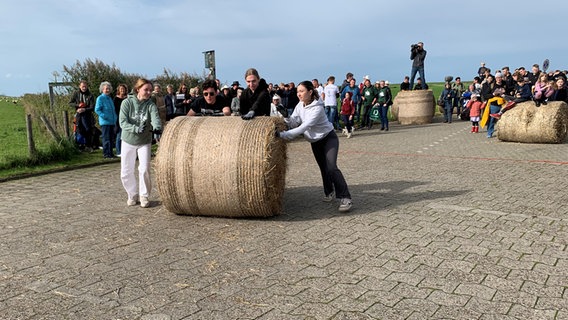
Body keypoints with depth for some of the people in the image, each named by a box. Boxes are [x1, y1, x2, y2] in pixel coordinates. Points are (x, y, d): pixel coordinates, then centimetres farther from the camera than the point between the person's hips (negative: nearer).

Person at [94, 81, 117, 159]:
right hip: (105, 122, -8)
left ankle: (110, 153, 18)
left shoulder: (110, 98, 17)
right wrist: (105, 116, -19)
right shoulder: (100, 98, -6)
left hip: (112, 122, 8)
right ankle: (106, 154, -1)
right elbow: (97, 110, -13)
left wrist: (115, 117, 11)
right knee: (106, 138, -6)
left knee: (111, 138, 11)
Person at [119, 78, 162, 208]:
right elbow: (123, 123, -20)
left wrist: (157, 128, -52)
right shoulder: (127, 102, -13)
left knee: (144, 169, -10)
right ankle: (132, 194, 25)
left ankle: (144, 196, 9)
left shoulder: (150, 105, -11)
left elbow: (155, 118, -30)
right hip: (128, 141, 0)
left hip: (145, 142, 0)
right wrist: (137, 129, -37)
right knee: (126, 171, 3)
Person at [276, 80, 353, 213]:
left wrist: (283, 135, -42)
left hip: (329, 138, -7)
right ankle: (329, 192, 32)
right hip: (315, 141, 7)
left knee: (331, 167, -20)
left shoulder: (317, 107, -29)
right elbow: (294, 123, -9)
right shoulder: (300, 105, -4)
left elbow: (304, 126, -37)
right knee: (323, 167, 12)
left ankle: (345, 198, -17)